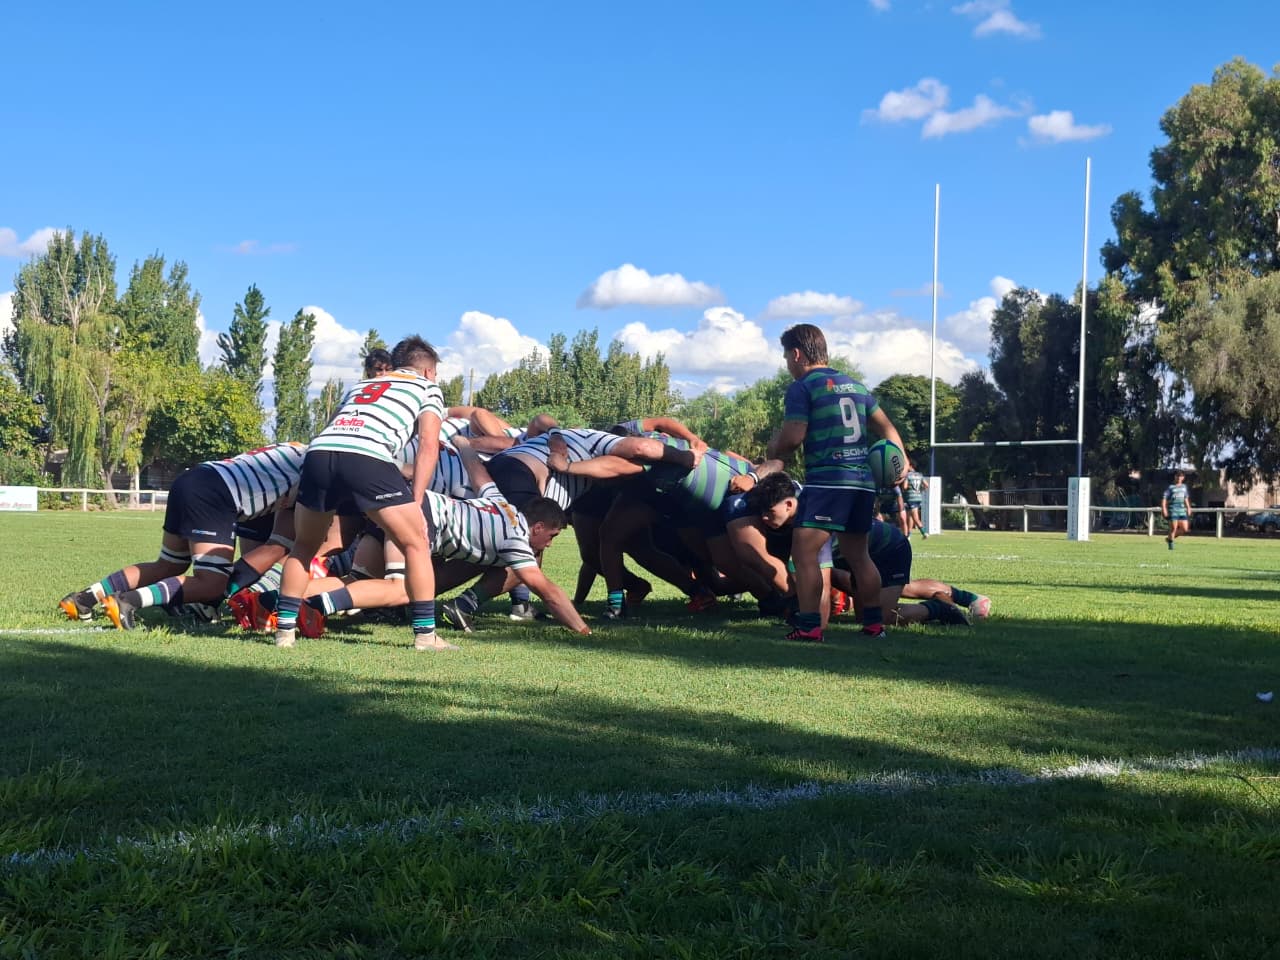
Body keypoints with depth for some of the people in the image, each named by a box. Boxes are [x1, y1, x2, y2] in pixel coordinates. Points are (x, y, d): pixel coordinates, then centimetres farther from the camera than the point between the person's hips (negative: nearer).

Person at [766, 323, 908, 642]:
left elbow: (792, 437, -11)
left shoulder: (802, 387, -3)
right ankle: (874, 623, 17)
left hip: (827, 480, -8)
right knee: (857, 554, 17)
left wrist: (773, 452, 8)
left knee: (804, 551, -8)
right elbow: (887, 427, 19)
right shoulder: (855, 385, 20)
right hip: (864, 479, 8)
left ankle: (809, 626, -15)